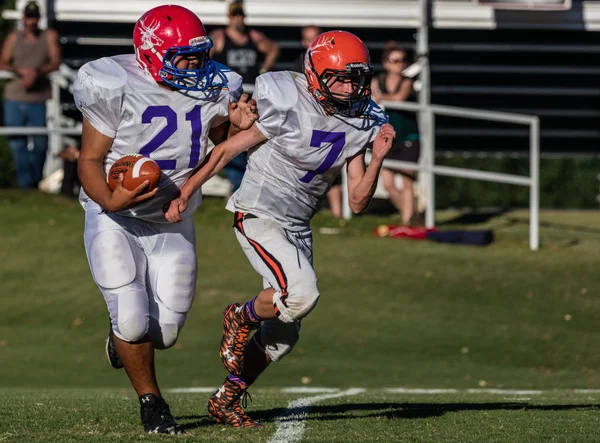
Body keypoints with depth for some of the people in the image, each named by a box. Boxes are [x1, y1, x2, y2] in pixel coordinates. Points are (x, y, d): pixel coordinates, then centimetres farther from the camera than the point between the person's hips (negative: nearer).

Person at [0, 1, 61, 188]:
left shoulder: (50, 36, 8)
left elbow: (55, 62, -1)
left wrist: (37, 72, -18)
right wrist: (21, 71, -15)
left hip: (39, 100, -1)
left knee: (40, 144, -1)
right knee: (17, 143, -4)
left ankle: (36, 180, 18)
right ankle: (25, 182, 0)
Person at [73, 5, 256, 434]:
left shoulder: (215, 89, -6)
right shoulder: (115, 88, -19)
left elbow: (221, 143, 13)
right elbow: (91, 160, -13)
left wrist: (237, 126, -11)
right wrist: (110, 200, -33)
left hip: (173, 222, 4)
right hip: (115, 219, -4)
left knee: (165, 331, 2)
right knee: (132, 320, -14)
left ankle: (125, 335, 39)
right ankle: (151, 400, 12)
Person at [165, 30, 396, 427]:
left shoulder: (361, 123, -2)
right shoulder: (288, 108, -21)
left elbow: (358, 202, 1)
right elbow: (227, 150, -11)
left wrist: (377, 159, -15)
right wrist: (184, 195, -8)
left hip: (298, 227, 7)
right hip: (259, 216, -7)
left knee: (283, 335, 10)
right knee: (302, 294, -28)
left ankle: (226, 401, 26)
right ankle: (243, 317, 3)